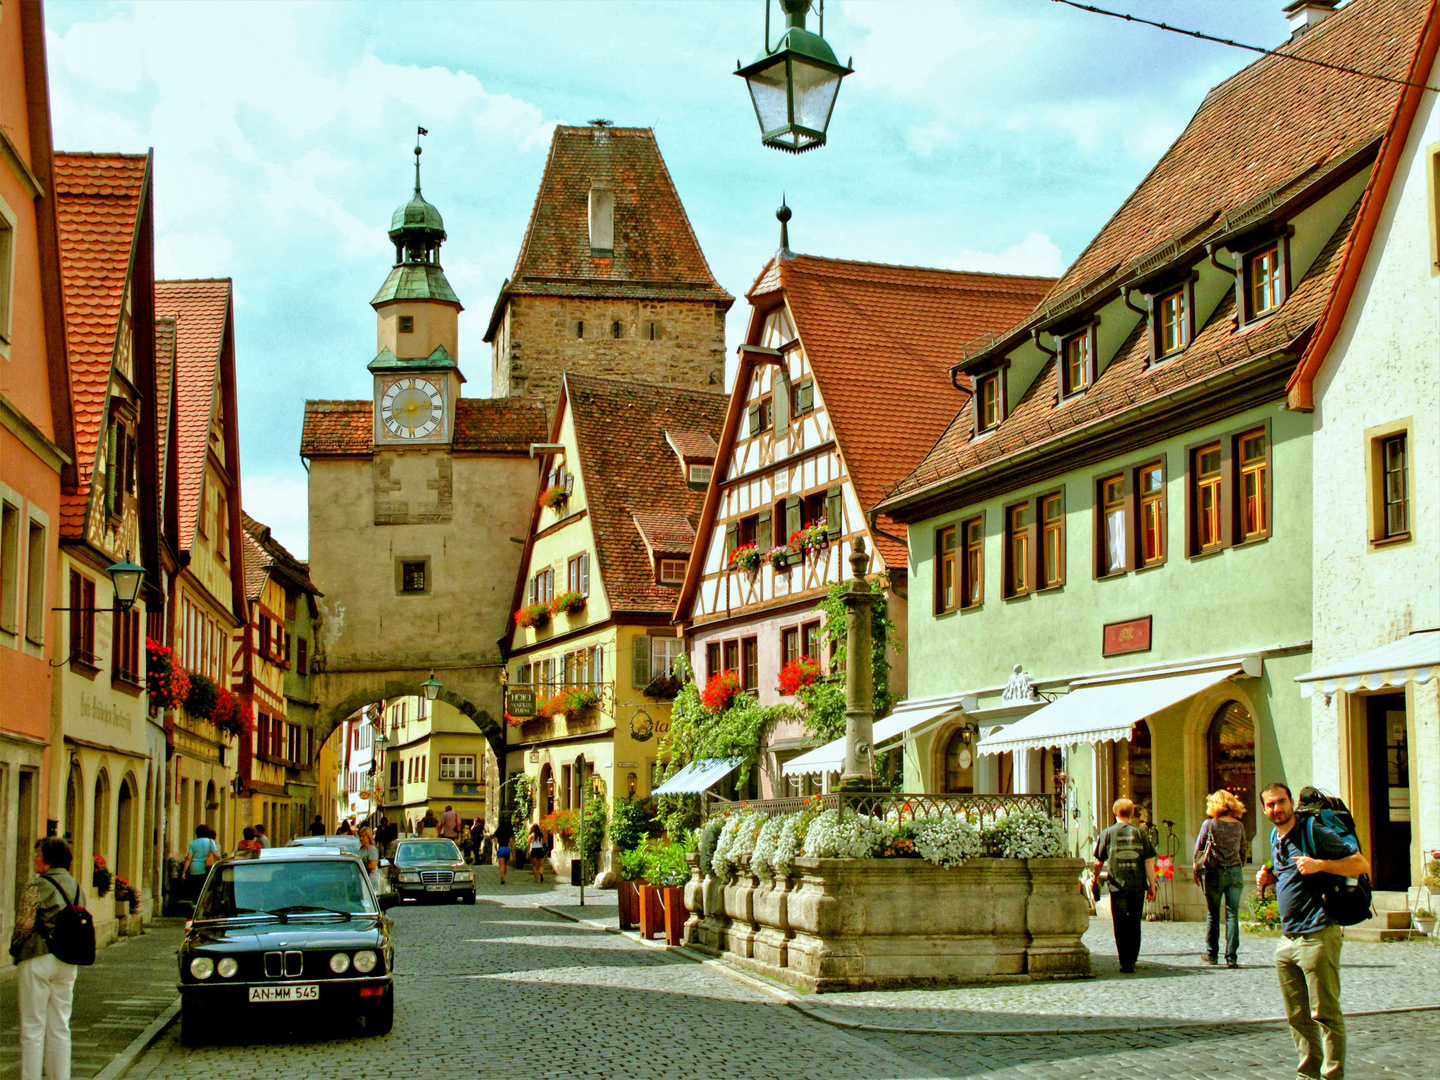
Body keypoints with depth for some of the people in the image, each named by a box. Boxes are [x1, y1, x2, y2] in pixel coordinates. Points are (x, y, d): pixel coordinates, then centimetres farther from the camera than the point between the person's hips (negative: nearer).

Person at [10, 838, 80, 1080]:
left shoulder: (36, 886, -11)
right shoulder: (75, 885, 10)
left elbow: (24, 924, -15)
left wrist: (15, 950, 0)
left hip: (37, 960, -6)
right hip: (67, 962, 6)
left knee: (32, 1028, 0)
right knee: (60, 1028, 11)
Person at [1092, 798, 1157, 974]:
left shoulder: (1108, 833, 0)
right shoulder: (1141, 833, 1)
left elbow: (1099, 862, 3)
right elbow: (1149, 861, -2)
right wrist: (1152, 885, 4)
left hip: (1117, 886, -2)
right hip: (1138, 886, 2)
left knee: (1121, 926, 3)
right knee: (1135, 924, 15)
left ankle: (1125, 963, -5)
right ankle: (1132, 960, 22)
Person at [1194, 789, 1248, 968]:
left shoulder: (1209, 824, -5)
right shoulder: (1239, 826, 4)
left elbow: (1198, 849, 0)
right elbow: (1243, 851, 11)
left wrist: (1197, 870, 11)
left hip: (1214, 873, -2)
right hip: (1235, 873, 2)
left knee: (1212, 914, 9)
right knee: (1232, 914, 2)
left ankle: (1212, 954, 15)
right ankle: (1231, 957, -1)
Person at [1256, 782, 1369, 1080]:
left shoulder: (1314, 832, -8)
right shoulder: (1275, 839, 16)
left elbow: (1361, 864, -10)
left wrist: (1319, 865, -21)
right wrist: (1270, 878, 11)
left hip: (1318, 937, -8)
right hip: (1288, 940, 8)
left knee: (1325, 1013, -5)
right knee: (1298, 1016, 12)